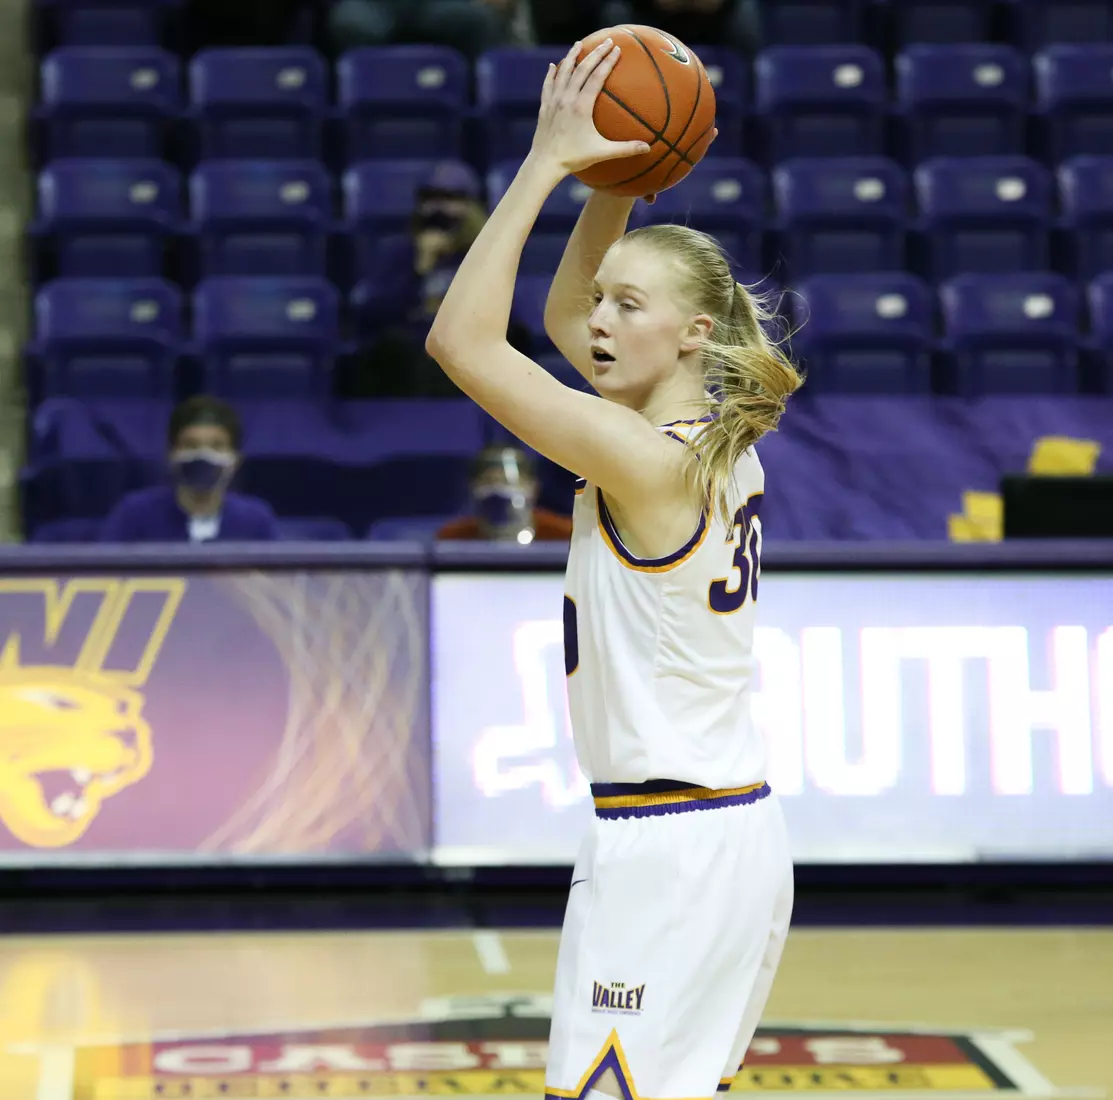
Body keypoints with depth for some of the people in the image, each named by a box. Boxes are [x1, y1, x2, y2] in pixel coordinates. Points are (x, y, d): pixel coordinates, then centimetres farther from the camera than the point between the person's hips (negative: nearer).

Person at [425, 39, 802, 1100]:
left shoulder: (649, 460, -18)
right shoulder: (721, 442, 8)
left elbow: (461, 341, -19)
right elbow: (562, 318, 22)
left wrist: (547, 163, -15)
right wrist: (612, 182, 11)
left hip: (663, 849, -10)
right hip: (740, 827, 10)